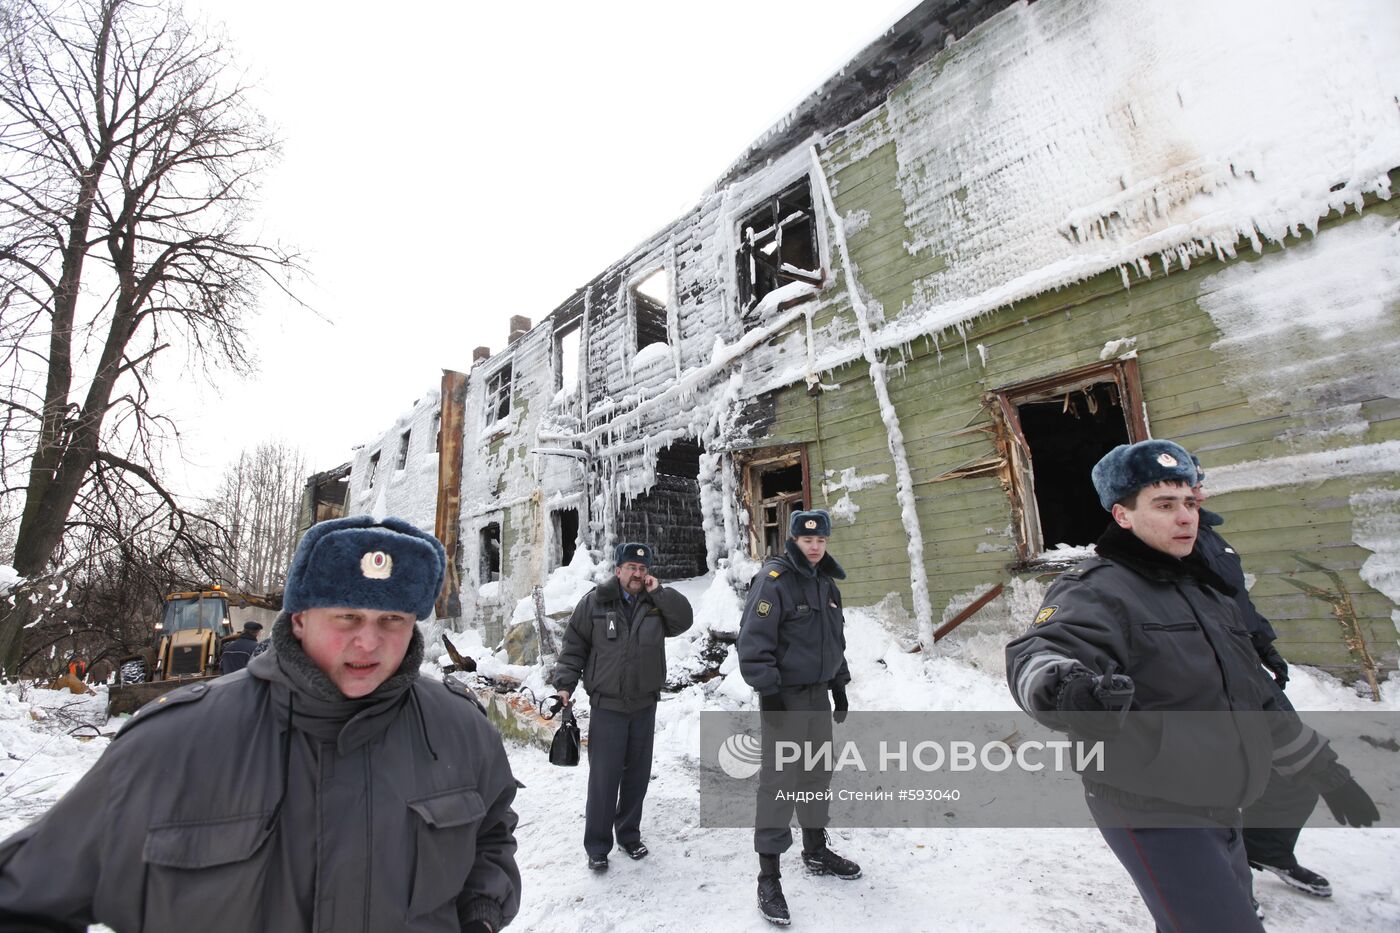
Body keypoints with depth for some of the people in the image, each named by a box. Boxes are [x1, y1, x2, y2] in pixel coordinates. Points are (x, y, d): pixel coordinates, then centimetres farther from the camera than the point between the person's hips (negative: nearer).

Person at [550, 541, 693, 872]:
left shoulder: (657, 603, 2)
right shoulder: (594, 602, -6)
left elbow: (684, 620, -11)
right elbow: (574, 647, -1)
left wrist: (658, 591, -16)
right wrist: (565, 683, -9)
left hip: (644, 705, 3)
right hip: (607, 705, -3)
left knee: (638, 774, 15)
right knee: (604, 778, 1)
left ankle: (629, 834, 34)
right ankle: (597, 847, 20)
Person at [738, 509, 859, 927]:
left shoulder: (826, 582, 8)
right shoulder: (773, 579, -17)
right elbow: (753, 640, -20)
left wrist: (839, 685, 17)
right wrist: (768, 689, -21)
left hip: (819, 692, 8)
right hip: (785, 694, -8)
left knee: (817, 774, 19)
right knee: (779, 781, -2)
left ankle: (816, 850, 38)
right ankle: (769, 878, 10)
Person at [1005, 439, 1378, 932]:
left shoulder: (1205, 590, 10)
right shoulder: (1099, 588, -19)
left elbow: (1257, 701, 22)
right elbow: (1040, 653, -39)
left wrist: (1325, 771, 25)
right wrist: (1062, 687, -59)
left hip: (1220, 810, 9)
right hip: (1152, 813, -9)